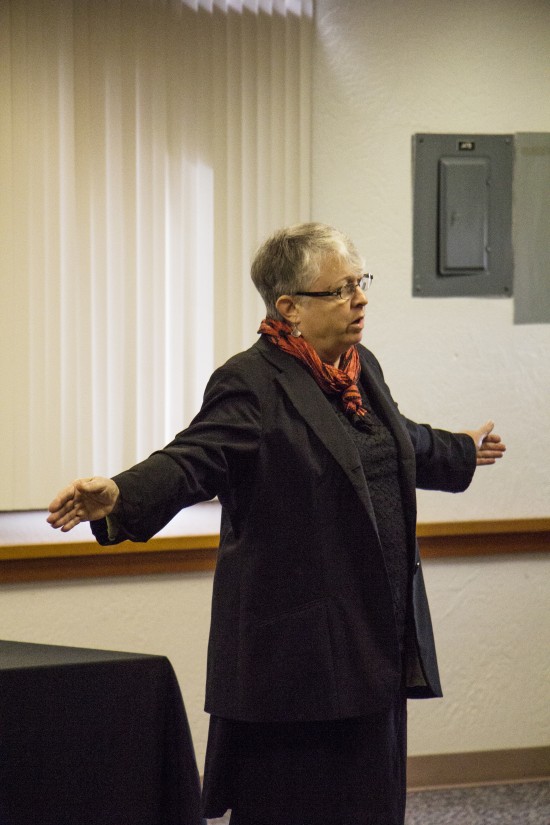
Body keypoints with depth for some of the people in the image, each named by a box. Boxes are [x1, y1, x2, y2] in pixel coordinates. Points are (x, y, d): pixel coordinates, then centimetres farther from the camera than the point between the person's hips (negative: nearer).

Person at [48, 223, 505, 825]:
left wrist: (461, 453, 51)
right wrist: (119, 496, -43)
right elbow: (193, 460, -25)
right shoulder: (251, 383, -12)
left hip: (375, 639, 8)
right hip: (295, 646, -8)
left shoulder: (362, 369, 14)